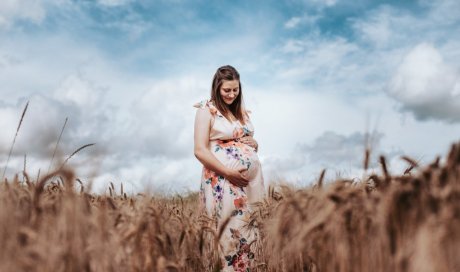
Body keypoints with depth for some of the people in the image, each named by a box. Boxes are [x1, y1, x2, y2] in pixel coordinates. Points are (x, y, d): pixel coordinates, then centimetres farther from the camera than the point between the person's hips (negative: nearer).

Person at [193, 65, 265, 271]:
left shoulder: (242, 111, 16)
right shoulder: (207, 110, -3)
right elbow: (200, 151, -10)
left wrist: (255, 144, 3)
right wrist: (229, 173, -18)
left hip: (251, 179, 6)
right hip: (223, 181, -6)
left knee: (251, 233, 5)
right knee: (232, 233, -7)